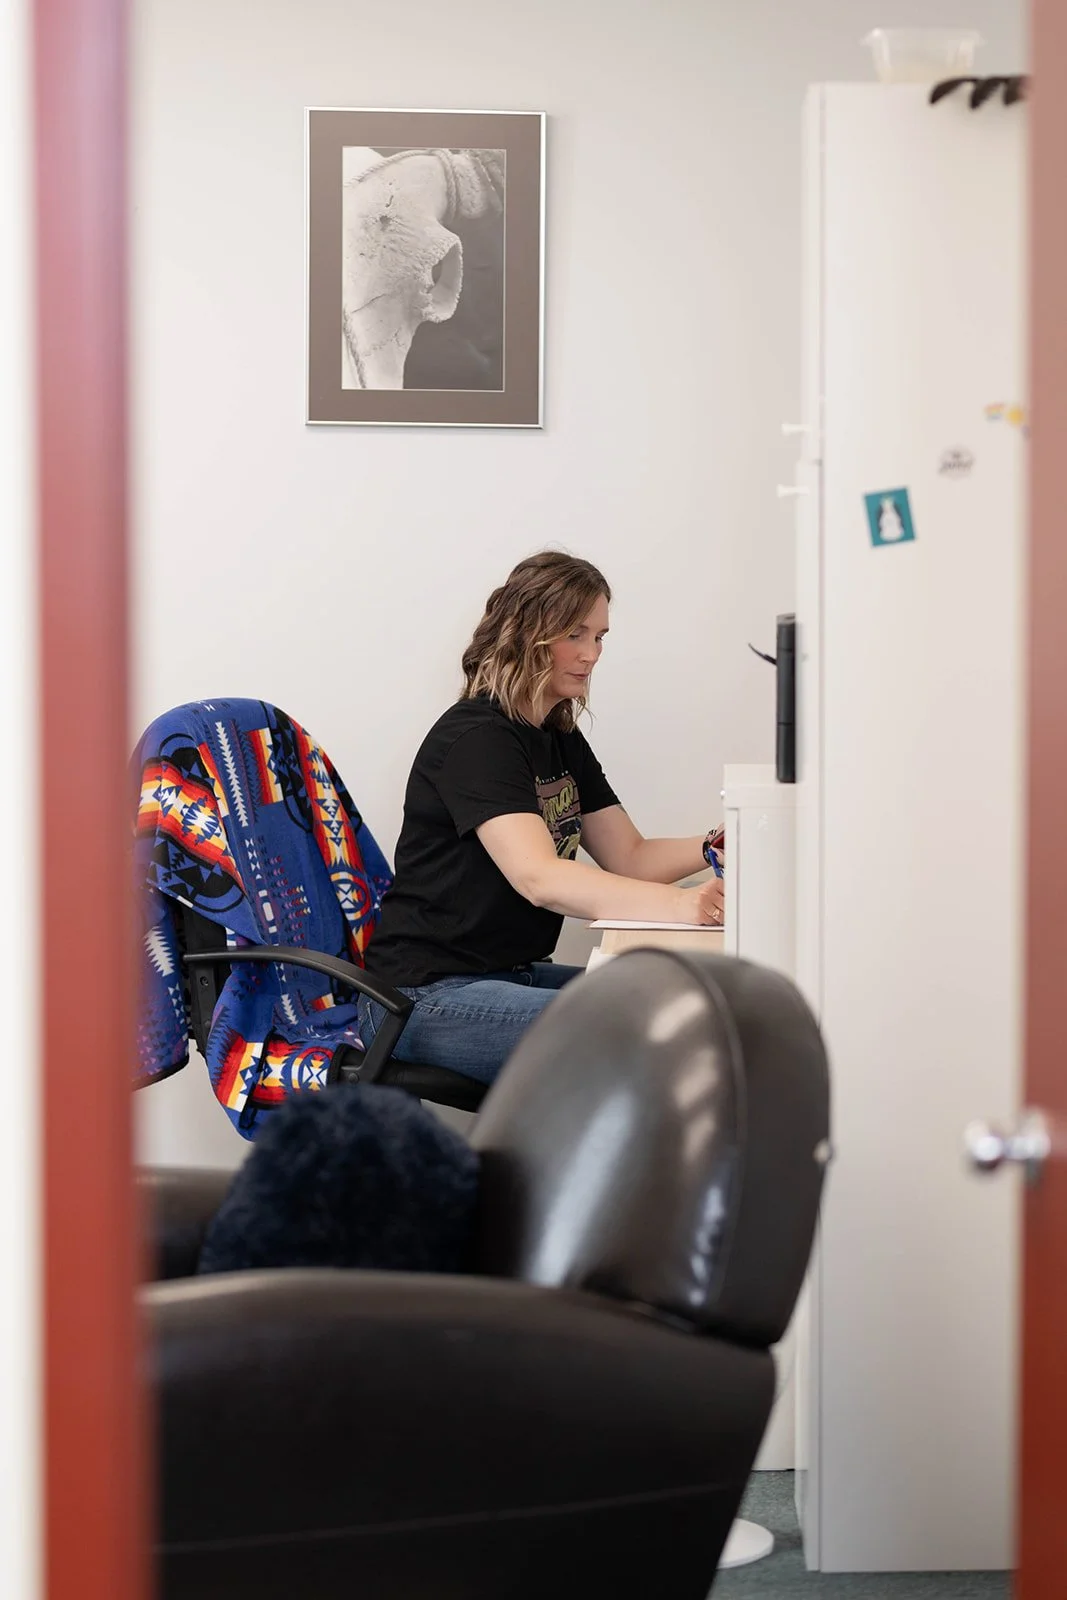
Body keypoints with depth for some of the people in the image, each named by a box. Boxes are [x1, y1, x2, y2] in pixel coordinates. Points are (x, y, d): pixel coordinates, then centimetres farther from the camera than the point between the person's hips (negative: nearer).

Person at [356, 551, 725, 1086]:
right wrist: (677, 905, -44)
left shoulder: (562, 740, 15)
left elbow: (629, 858, 11)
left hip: (513, 975, 9)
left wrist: (718, 848, -10)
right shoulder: (477, 738, -15)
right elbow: (538, 877, -30)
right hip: (427, 994, -9)